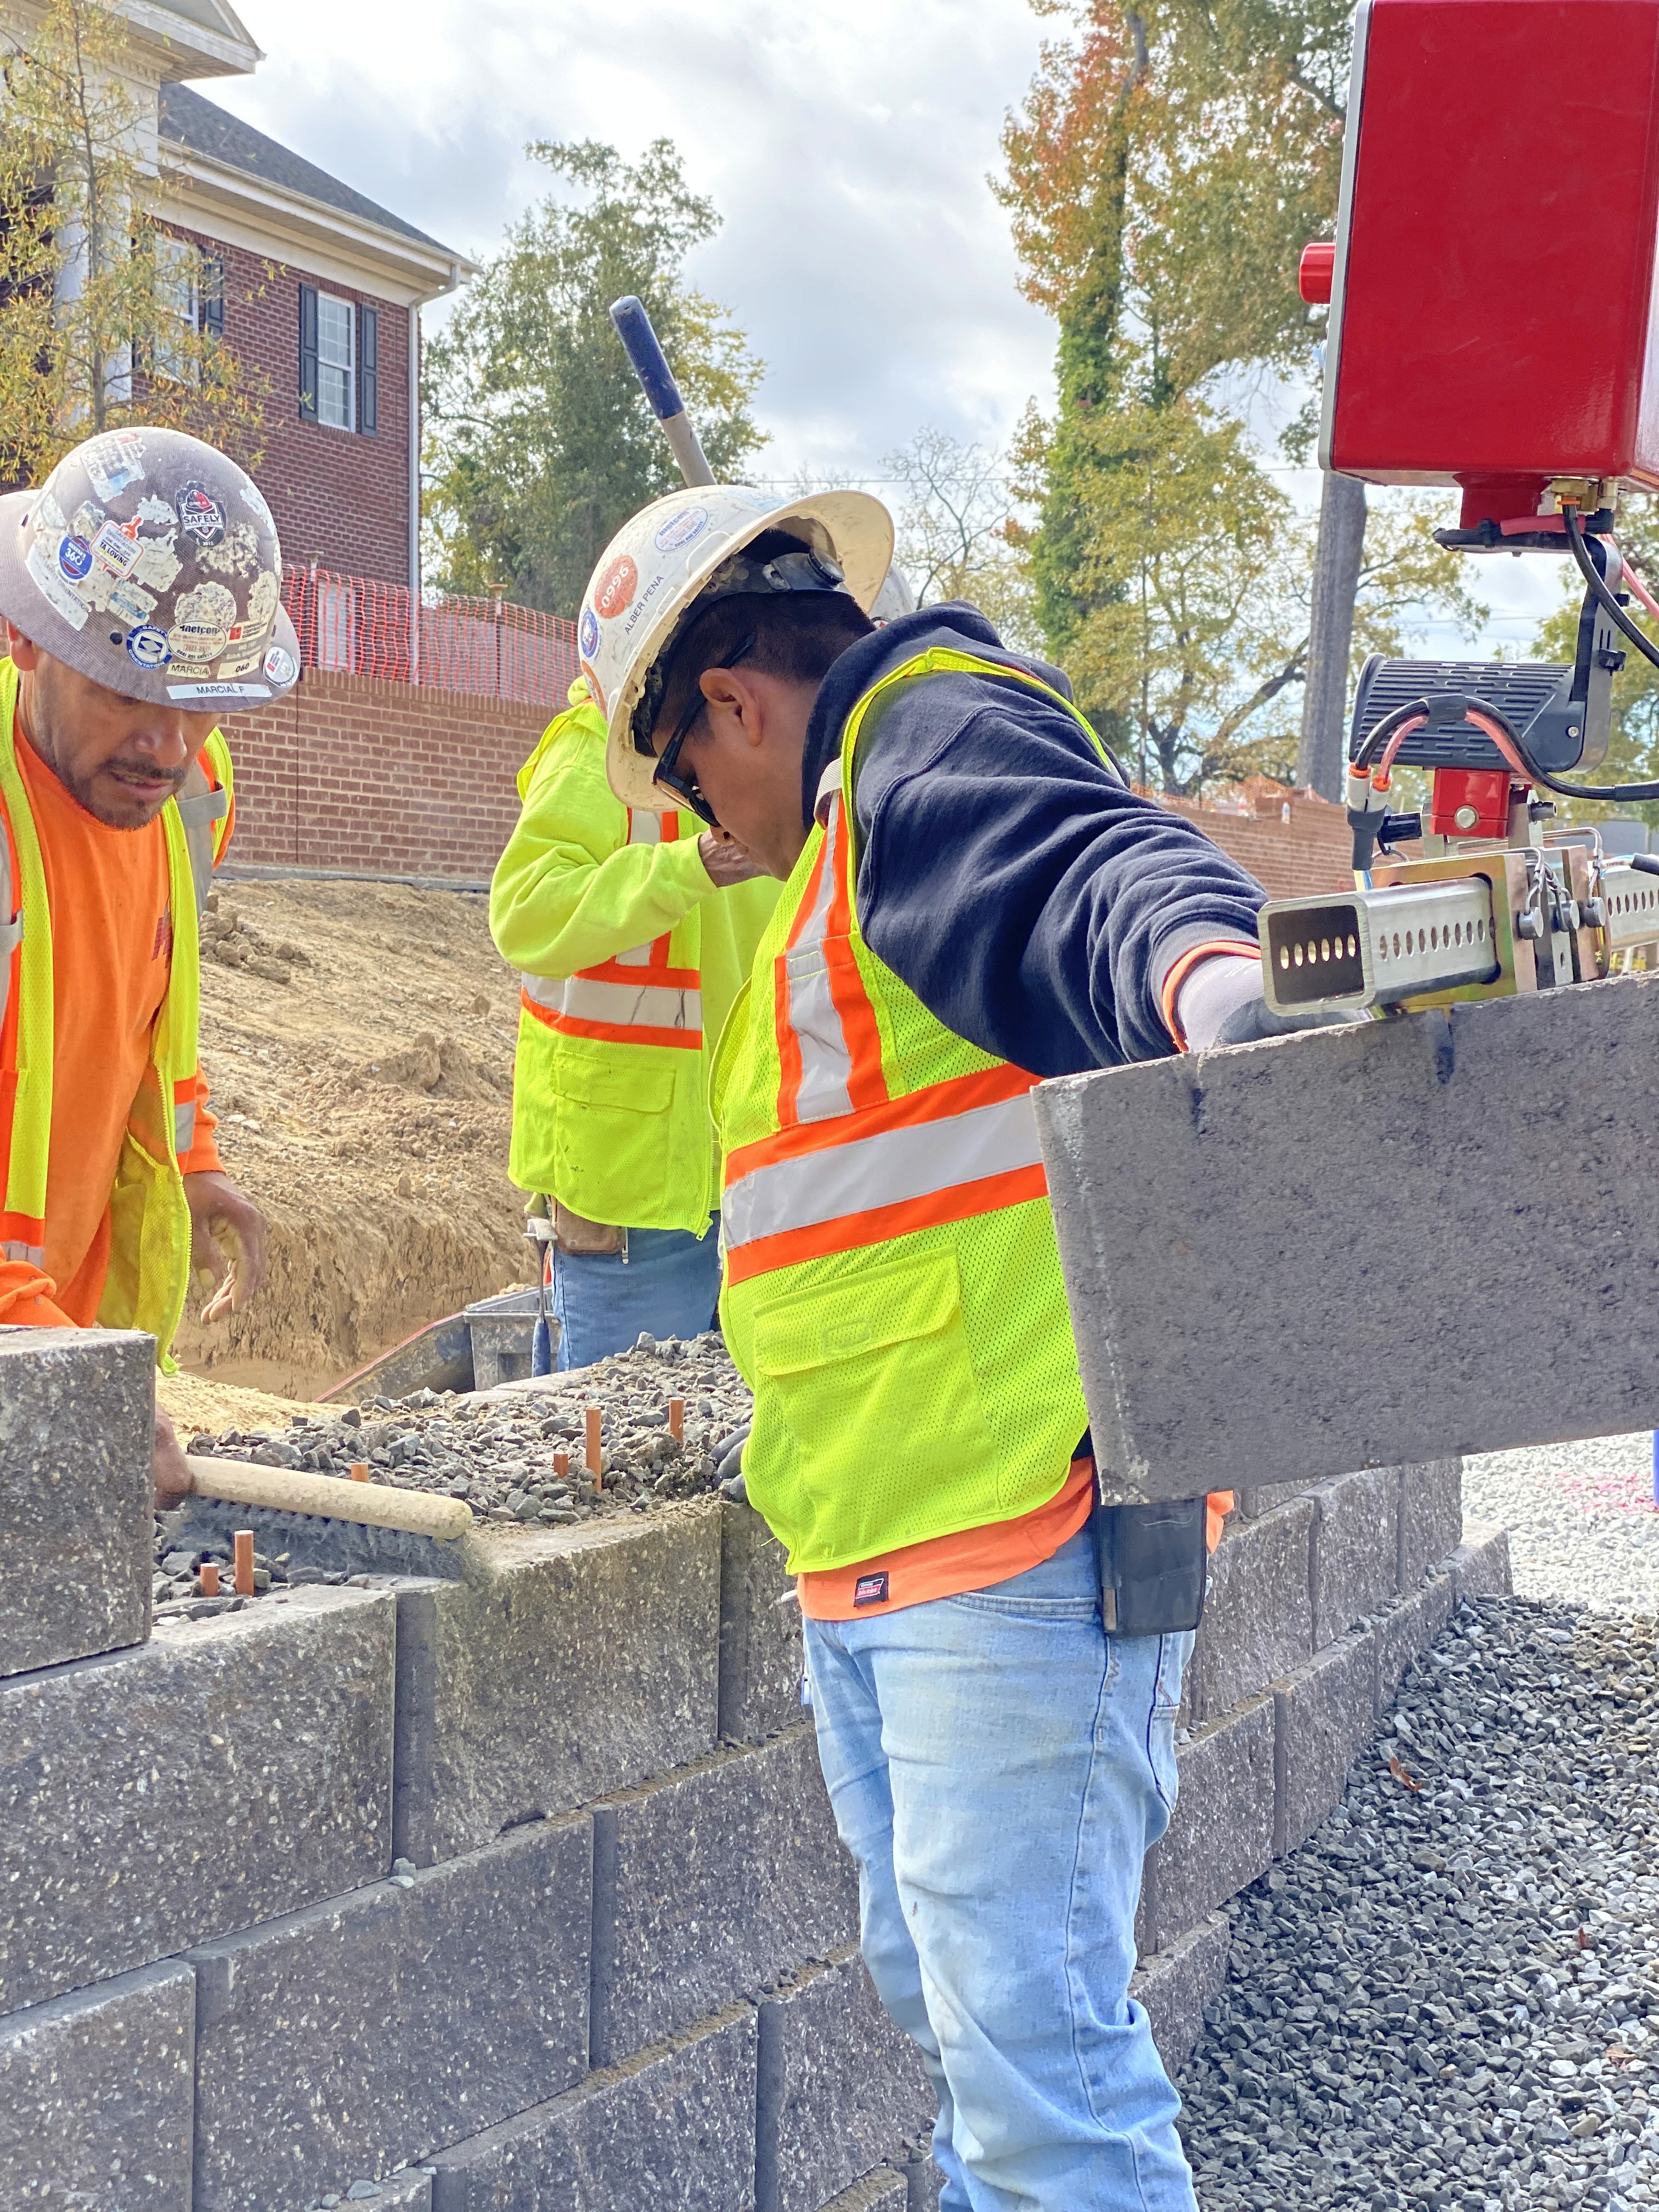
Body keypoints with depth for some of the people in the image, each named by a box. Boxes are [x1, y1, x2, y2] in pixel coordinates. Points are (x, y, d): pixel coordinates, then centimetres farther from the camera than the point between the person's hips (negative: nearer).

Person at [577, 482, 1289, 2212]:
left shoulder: (938, 738, -8)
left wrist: (1206, 979, -52)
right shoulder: (862, 841, 24)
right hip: (873, 1554, 11)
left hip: (1019, 1523, -11)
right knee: (948, 2002, 20)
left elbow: (1092, 871, -30)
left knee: (1034, 2045, -9)